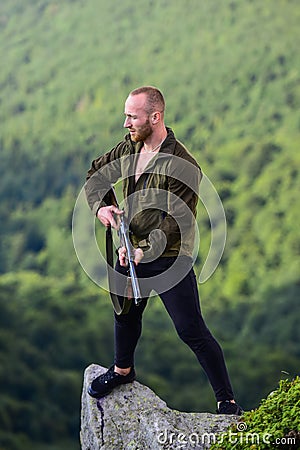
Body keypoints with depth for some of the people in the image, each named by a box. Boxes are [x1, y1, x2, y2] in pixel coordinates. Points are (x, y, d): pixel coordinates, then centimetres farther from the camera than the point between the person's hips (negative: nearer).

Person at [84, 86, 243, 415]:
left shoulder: (181, 166, -23)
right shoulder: (129, 148, 0)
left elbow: (177, 223, -25)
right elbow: (96, 175, 15)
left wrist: (142, 251, -30)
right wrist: (100, 206, -4)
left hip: (169, 258, -7)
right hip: (130, 252, 7)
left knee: (192, 332, -8)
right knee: (125, 314, 27)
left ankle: (227, 401, -1)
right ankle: (122, 370, 53)